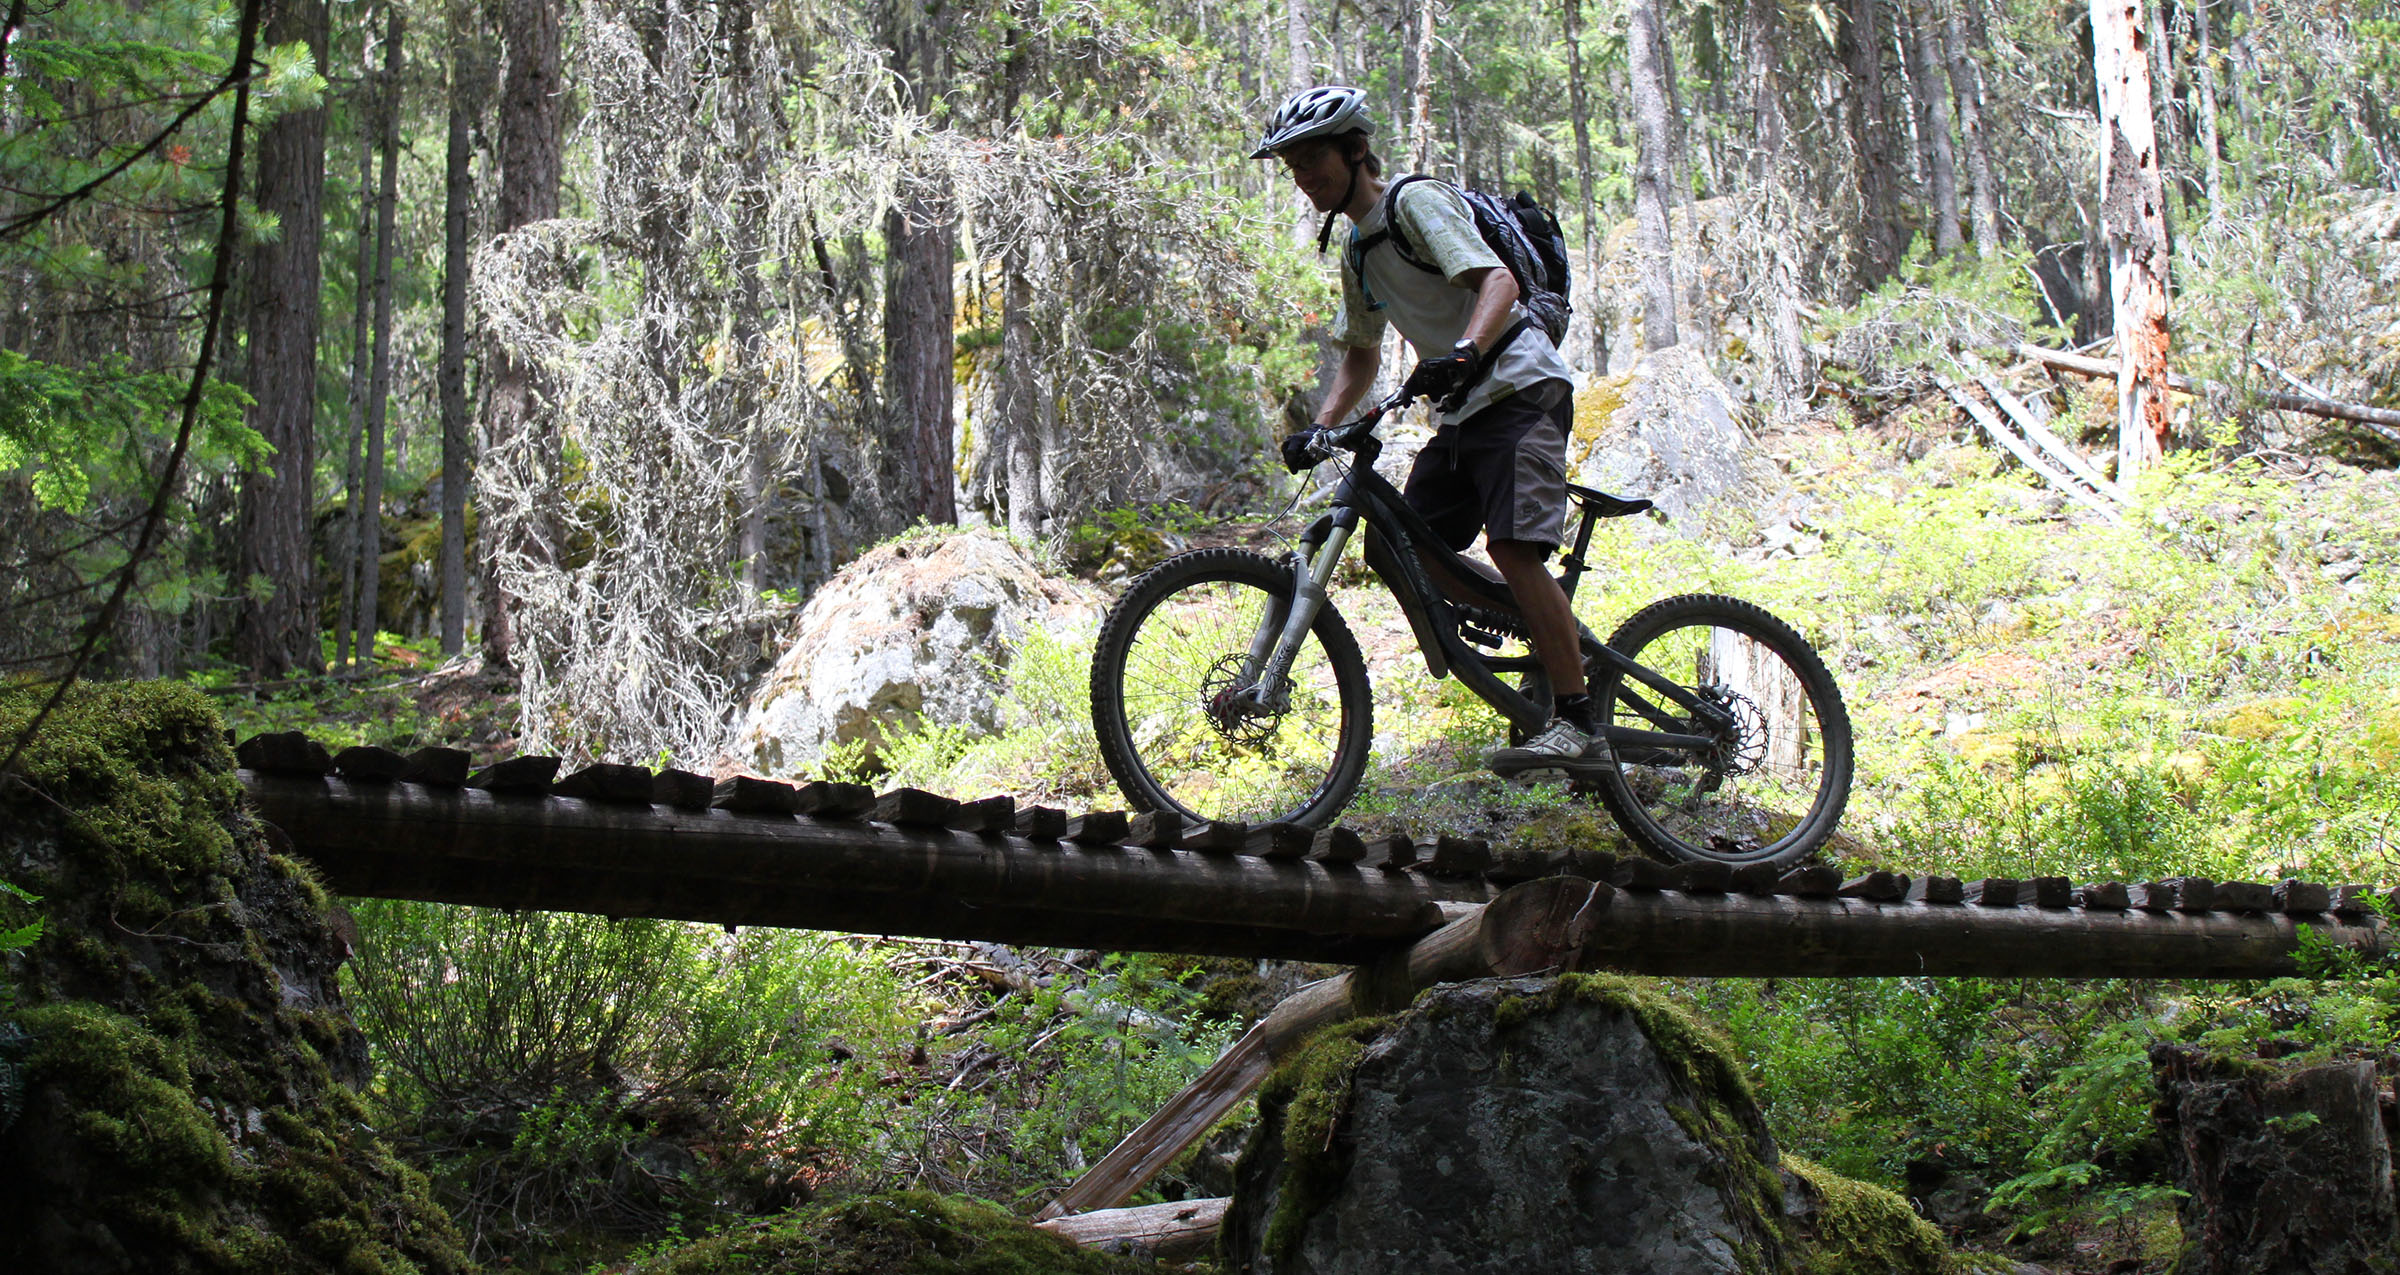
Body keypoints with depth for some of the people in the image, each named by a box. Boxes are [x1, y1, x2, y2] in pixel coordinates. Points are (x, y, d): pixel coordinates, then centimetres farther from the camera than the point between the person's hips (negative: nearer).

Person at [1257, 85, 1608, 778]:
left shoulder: (1417, 201, -8)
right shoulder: (1358, 253, 18)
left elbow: (1498, 281, -22)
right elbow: (1361, 352, 29)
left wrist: (1462, 354, -40)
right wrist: (1319, 428, 13)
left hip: (1520, 388, -9)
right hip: (1463, 411, 9)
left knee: (1512, 546, -22)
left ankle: (1579, 725, -20)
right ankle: (1554, 639, 13)